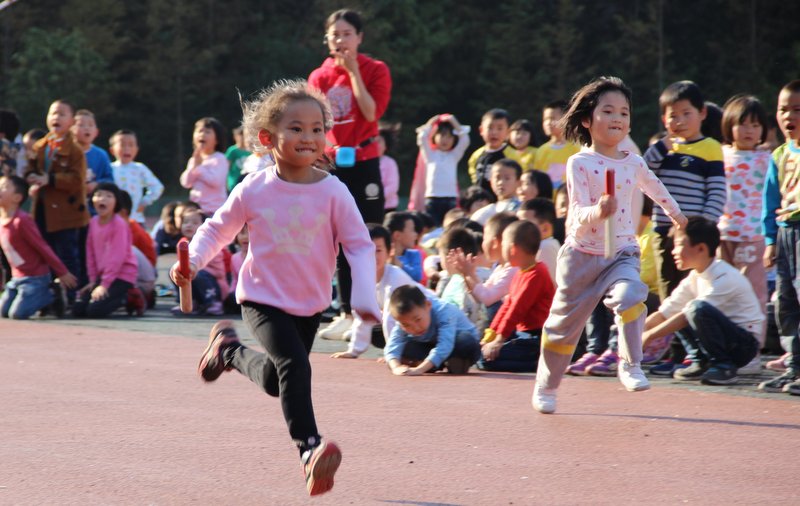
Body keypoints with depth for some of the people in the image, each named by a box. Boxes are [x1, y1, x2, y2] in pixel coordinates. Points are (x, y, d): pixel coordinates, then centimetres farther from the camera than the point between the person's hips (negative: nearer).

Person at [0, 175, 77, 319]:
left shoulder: (22, 221, -23)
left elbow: (43, 248, -19)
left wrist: (62, 273, -14)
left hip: (35, 278, -8)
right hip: (17, 277, 8)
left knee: (18, 313, -19)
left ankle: (53, 297, 3)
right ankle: (44, 296, 18)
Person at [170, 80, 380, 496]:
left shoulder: (333, 192, -11)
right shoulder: (253, 191, -10)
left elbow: (360, 246, -9)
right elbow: (217, 229, 4)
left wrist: (365, 297, -20)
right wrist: (191, 262, -12)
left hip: (310, 303, 3)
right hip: (263, 299, -3)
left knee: (276, 381, 16)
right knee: (294, 366, -25)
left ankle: (229, 349, 43)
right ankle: (309, 449, -21)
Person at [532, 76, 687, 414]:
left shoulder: (634, 164, 3)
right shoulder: (579, 163, -11)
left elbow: (655, 187, 26)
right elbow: (578, 214, -19)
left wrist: (676, 213, 42)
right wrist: (597, 212, -41)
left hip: (622, 254, 2)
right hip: (582, 253, -2)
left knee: (630, 296, -30)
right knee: (564, 323, 9)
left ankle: (630, 365, -20)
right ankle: (545, 388, 27)